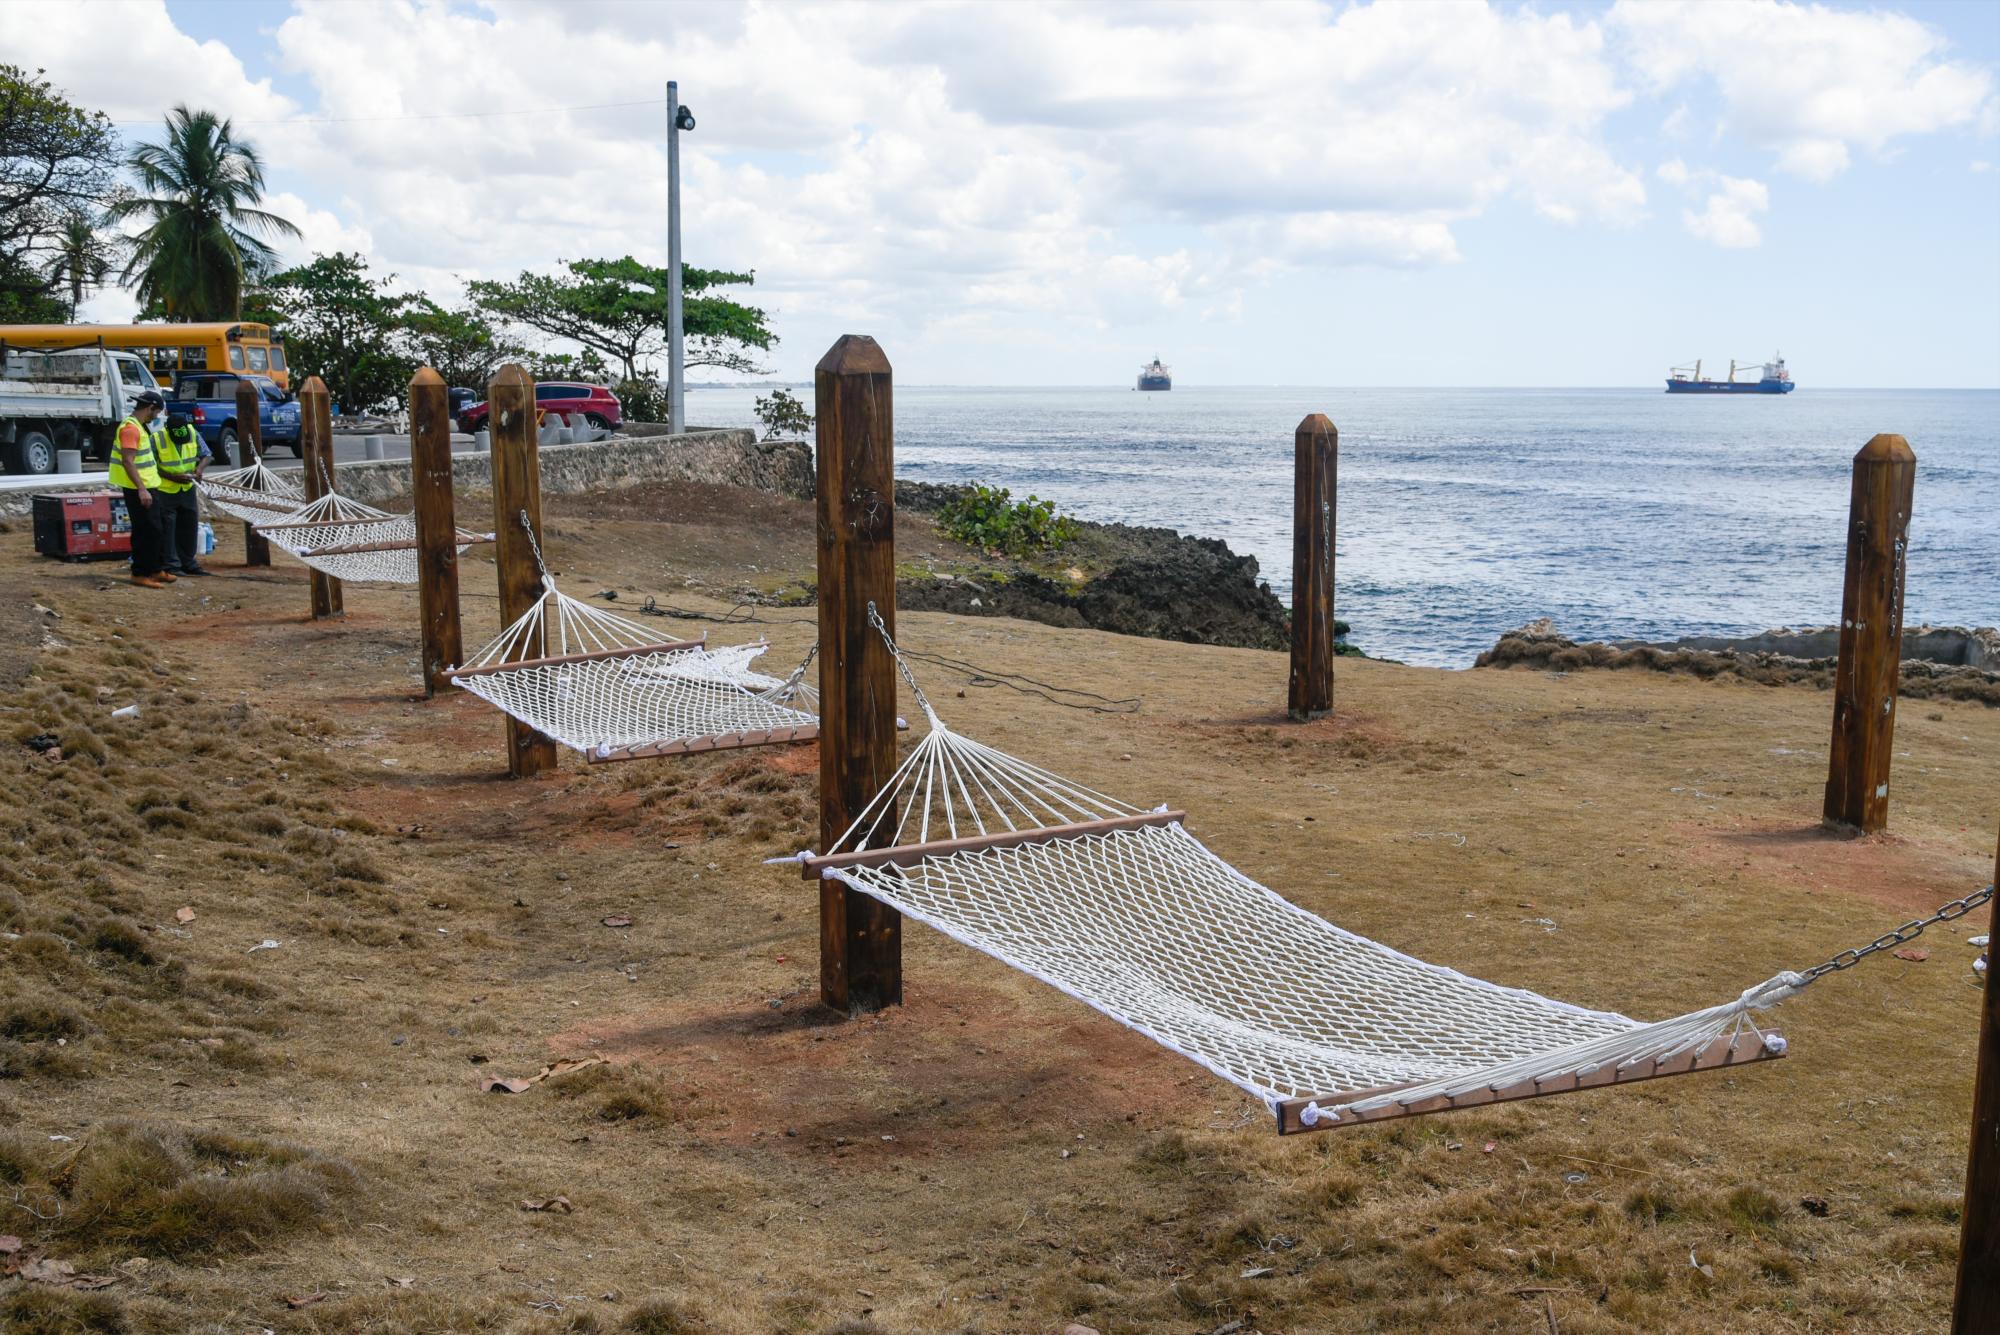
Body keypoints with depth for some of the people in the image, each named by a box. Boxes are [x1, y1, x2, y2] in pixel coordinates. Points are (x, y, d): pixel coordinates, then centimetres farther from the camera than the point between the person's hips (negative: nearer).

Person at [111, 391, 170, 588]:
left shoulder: (138, 426, 15)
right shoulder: (130, 428, -17)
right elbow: (127, 461, -24)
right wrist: (141, 489, -29)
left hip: (145, 487, 10)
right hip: (138, 490, -10)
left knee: (153, 530, 16)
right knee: (145, 531, -6)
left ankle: (156, 569, 24)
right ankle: (140, 574, -1)